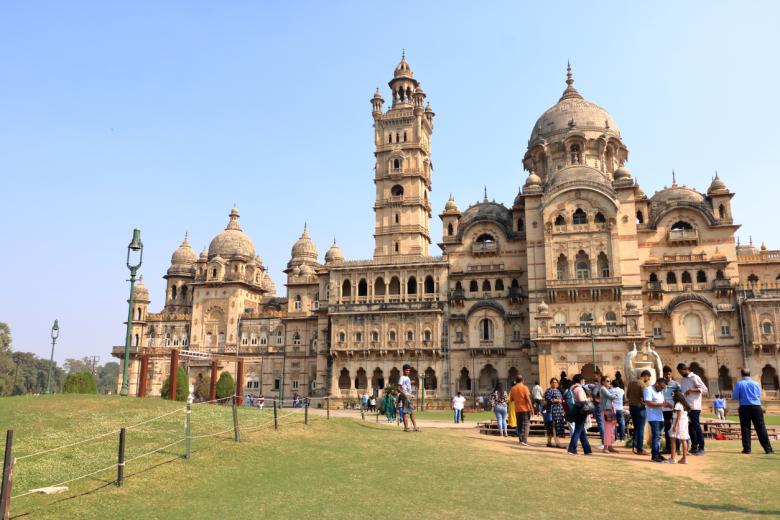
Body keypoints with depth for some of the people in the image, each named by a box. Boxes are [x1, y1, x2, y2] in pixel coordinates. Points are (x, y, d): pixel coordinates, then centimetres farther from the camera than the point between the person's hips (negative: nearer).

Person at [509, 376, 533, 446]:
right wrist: (531, 408, -11)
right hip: (525, 409, -4)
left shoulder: (513, 389, 6)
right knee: (526, 424, -2)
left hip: (517, 409, 4)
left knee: (519, 425, 13)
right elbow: (528, 398, -13)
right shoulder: (524, 388, -7)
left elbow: (511, 399, 11)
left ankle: (520, 440, 14)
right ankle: (524, 440, -11)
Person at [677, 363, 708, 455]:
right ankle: (694, 446, 18)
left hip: (694, 406, -7)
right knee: (690, 427, 10)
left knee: (696, 426, -5)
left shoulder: (694, 378, -7)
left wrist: (692, 390, -22)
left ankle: (701, 448, -1)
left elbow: (704, 388, -13)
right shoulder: (682, 380, 16)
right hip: (685, 406, 7)